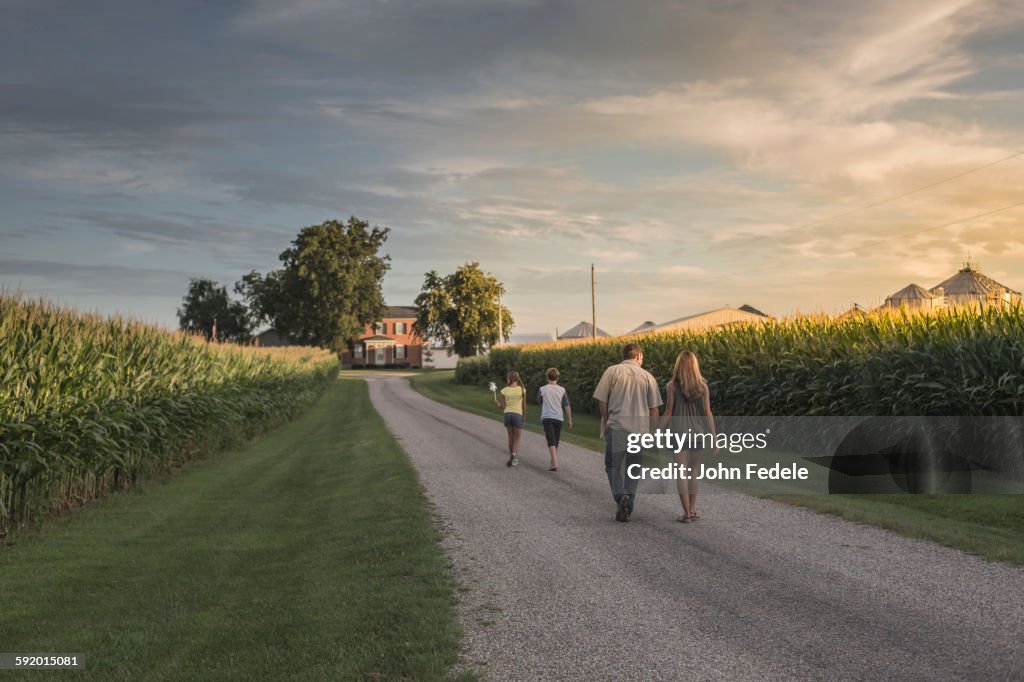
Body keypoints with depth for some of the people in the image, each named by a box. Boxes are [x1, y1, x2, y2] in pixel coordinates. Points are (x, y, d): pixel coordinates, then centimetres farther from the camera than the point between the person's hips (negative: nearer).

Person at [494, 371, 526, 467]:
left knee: (511, 438, 17)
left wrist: (498, 405, 12)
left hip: (507, 414, 2)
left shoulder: (504, 391, 0)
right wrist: (524, 416, 14)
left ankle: (514, 458, 23)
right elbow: (524, 405, 2)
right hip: (518, 415, -2)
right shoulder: (522, 390, -2)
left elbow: (503, 406, -4)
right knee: (517, 439, 5)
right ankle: (513, 455, -21)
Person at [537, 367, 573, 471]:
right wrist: (570, 420, 5)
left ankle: (555, 464, -23)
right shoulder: (562, 390, 2)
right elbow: (567, 406, 0)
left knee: (551, 441, -10)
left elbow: (540, 402, 15)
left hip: (547, 417, -3)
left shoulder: (543, 389, -1)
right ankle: (554, 461, 30)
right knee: (556, 441, 17)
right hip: (558, 418, 3)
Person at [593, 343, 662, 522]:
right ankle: (628, 507, 13)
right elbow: (654, 408, 4)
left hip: (616, 427, -2)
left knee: (613, 465, 8)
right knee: (633, 469, 12)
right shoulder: (647, 376, 6)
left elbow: (602, 401, -2)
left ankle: (621, 496, -15)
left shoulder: (612, 371, 1)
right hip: (640, 429, 2)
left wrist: (606, 423, 10)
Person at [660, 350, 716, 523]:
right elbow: (708, 413, 1)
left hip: (680, 433, -3)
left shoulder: (672, 385, -6)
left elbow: (668, 412, -6)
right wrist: (714, 438, 6)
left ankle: (687, 514, -2)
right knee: (692, 471, 18)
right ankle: (693, 510, 17)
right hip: (699, 433, 3)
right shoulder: (703, 386, 2)